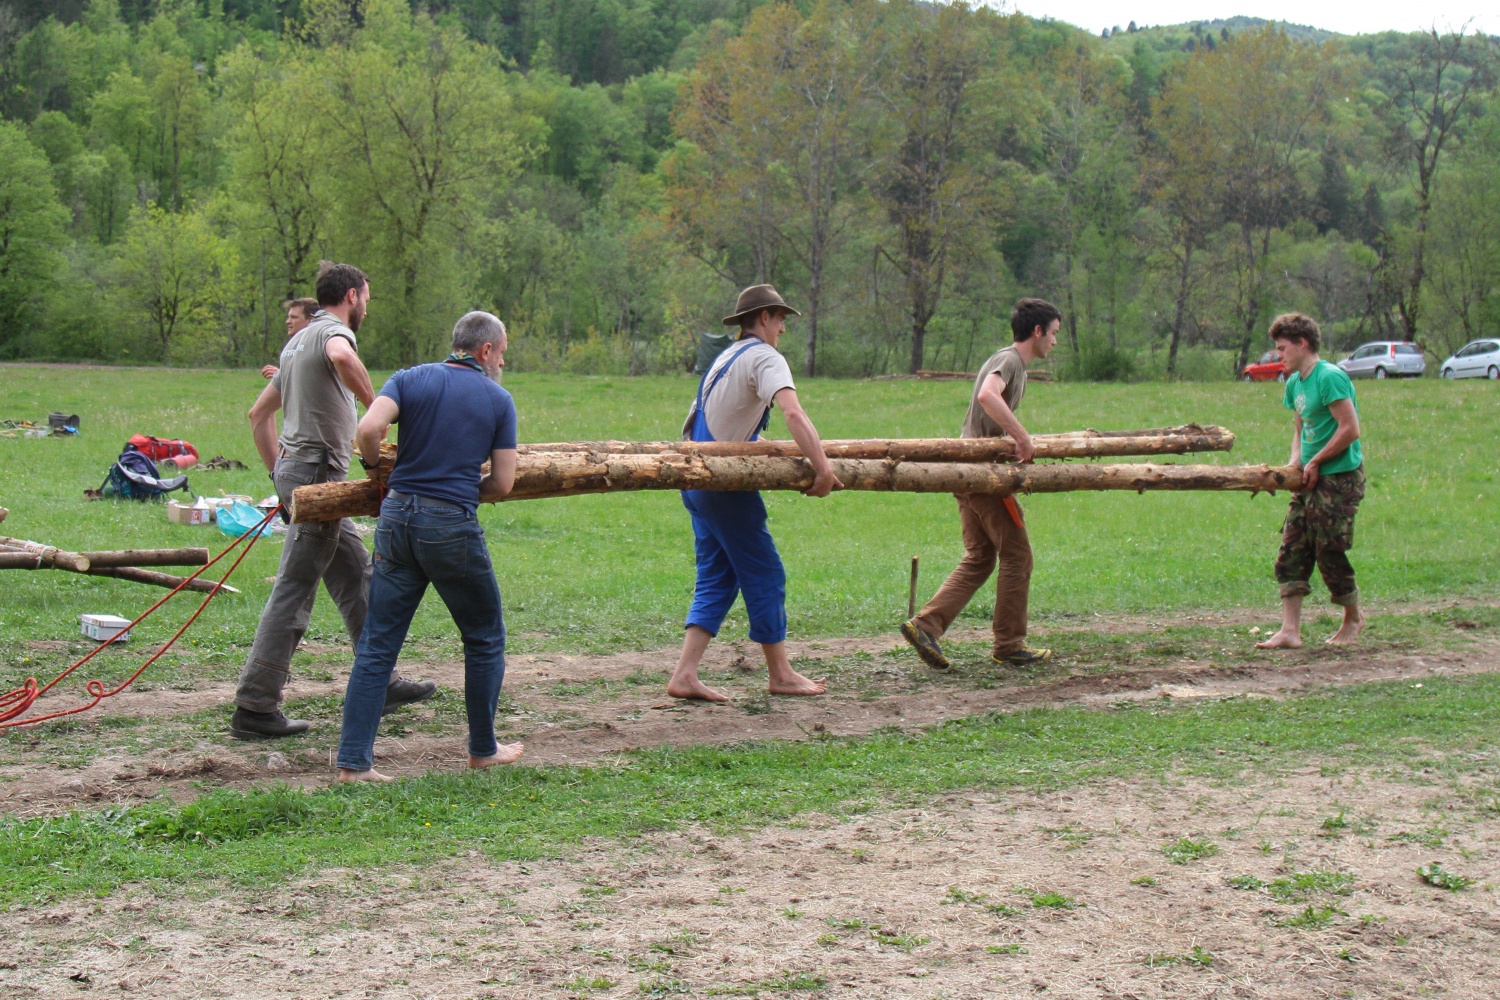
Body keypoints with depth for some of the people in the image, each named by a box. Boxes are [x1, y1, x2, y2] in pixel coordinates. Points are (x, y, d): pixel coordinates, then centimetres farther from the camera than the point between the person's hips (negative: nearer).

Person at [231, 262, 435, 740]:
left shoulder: (299, 340, 21)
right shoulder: (333, 330, -7)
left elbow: (259, 413, 25)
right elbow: (341, 357, -34)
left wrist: (278, 471, 24)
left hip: (294, 468, 10)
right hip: (318, 471, -10)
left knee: (356, 578, 17)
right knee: (294, 591, -8)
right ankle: (254, 708, -7)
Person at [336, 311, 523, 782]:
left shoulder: (410, 379, 7)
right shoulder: (498, 399, 3)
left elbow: (369, 429, -10)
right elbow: (503, 483, 0)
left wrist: (376, 468, 9)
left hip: (397, 517, 3)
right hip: (453, 526, -3)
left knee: (377, 645, 6)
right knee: (484, 638, 17)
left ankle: (353, 760, 1)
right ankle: (483, 749, 26)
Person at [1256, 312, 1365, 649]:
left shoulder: (1330, 377, -16)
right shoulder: (1294, 383, 12)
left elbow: (1350, 429, -19)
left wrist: (1315, 462, -13)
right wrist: (1296, 460, 4)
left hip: (1339, 477, -9)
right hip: (1311, 479, 9)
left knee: (1329, 551, -2)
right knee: (1291, 551, 1)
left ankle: (1353, 618, 22)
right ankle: (1290, 630, 1)